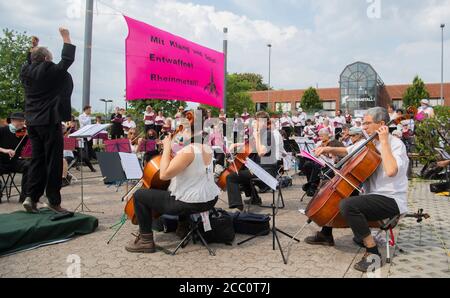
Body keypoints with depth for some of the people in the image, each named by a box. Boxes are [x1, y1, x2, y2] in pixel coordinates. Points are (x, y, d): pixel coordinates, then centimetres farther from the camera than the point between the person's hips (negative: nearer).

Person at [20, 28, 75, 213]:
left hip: (32, 122, 7)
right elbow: (67, 59, -7)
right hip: (50, 121, -7)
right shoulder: (50, 71, -12)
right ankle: (54, 201, 3)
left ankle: (32, 197, 9)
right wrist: (66, 37, 4)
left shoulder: (26, 72, 8)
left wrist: (34, 47, 36)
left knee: (37, 159, 13)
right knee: (54, 161, -1)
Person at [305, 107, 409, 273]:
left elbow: (390, 171, -35)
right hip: (372, 195, 9)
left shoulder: (396, 144, -15)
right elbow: (347, 152, 22)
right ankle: (326, 235, 33)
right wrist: (330, 150, 3)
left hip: (391, 200, -9)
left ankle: (373, 252, -20)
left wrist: (384, 142, -25)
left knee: (347, 205, -33)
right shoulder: (369, 142, 8)